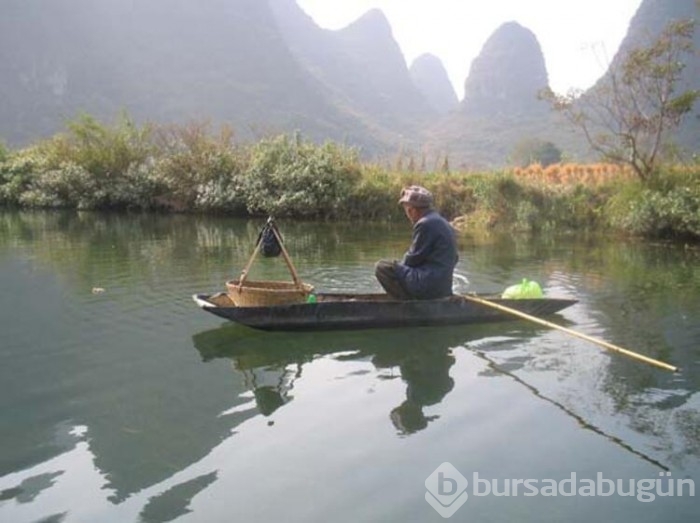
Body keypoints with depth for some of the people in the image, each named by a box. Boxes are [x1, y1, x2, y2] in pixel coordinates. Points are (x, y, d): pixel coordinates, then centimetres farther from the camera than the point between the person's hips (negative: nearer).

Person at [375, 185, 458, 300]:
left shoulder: (425, 224, -14)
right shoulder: (443, 223, 15)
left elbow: (413, 259, -12)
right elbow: (453, 259, 19)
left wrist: (400, 265, 9)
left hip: (430, 286, -10)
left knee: (381, 267, -7)